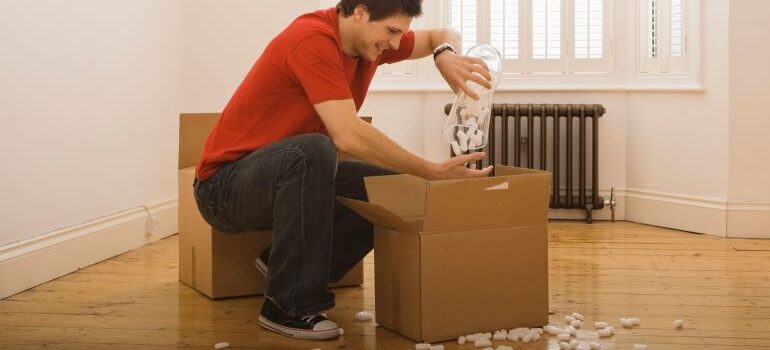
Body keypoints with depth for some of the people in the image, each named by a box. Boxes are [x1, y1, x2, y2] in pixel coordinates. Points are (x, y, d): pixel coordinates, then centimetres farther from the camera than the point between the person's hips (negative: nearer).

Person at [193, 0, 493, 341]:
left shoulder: (369, 38, 0)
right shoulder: (313, 38, -25)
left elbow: (441, 36, 15)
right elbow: (349, 136, -33)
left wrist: (446, 54, -10)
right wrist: (433, 171, -27)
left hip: (289, 178, 8)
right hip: (225, 186, -8)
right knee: (312, 151, -37)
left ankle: (284, 264, 5)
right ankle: (288, 305, -26)